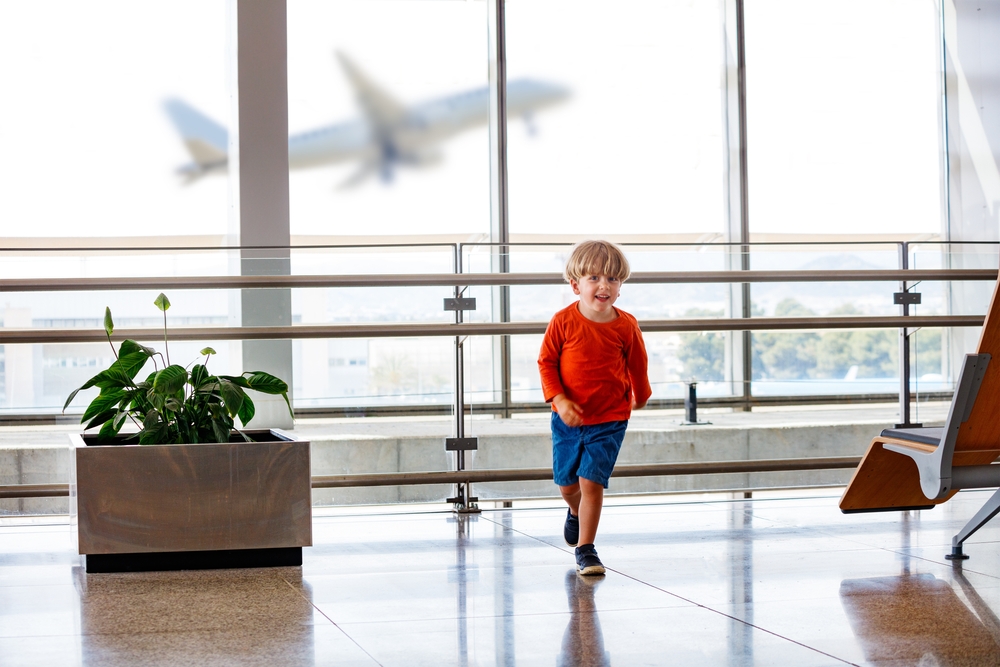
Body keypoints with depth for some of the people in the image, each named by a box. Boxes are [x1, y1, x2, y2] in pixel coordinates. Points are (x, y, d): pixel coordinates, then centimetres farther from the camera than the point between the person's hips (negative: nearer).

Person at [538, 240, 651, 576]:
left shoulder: (626, 326, -9)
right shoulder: (563, 321, -12)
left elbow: (637, 365, 7)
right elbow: (546, 362, -6)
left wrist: (641, 396, 21)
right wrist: (559, 400, -18)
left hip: (609, 421, -1)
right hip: (568, 419, 1)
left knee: (592, 481, -11)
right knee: (567, 483, 13)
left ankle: (585, 549, 1)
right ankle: (576, 513, 49)